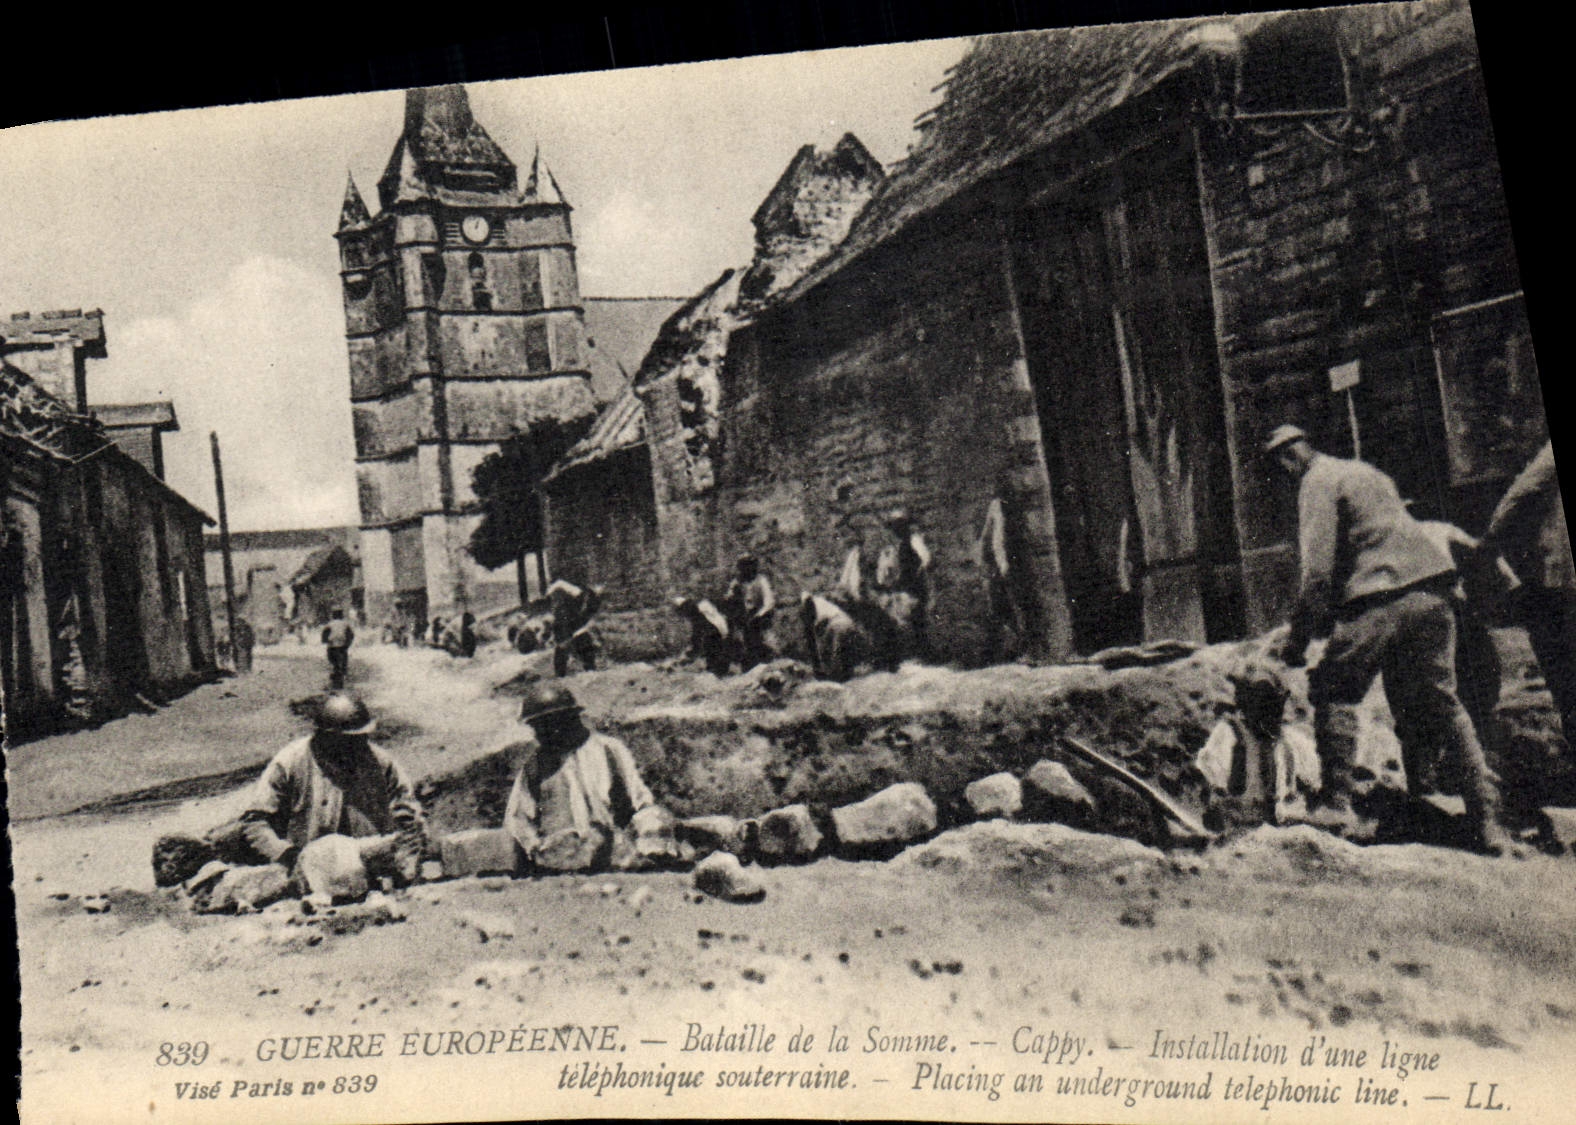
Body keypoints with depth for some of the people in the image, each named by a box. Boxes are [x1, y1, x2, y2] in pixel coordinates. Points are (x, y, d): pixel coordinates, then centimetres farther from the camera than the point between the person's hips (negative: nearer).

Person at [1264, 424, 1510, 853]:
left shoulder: (1319, 481, -1)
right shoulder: (1363, 472, 27)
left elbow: (1318, 571, -11)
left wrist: (1297, 637, -3)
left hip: (1382, 601, -8)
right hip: (1432, 594, 8)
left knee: (1332, 690, 2)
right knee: (1442, 702, 12)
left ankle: (1336, 804, -5)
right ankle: (1486, 820, 9)